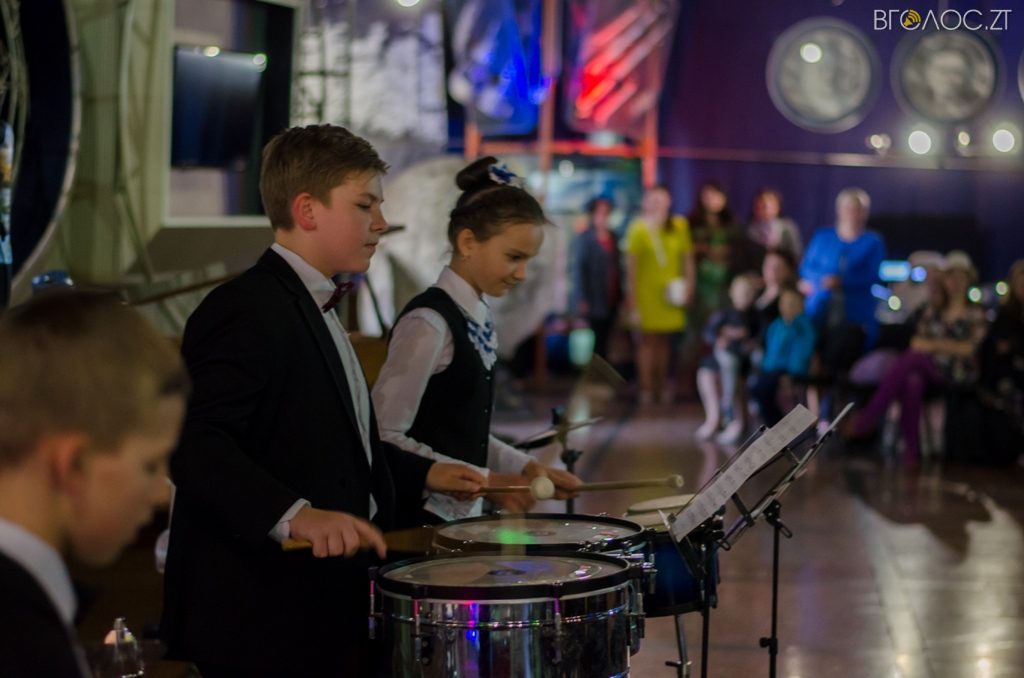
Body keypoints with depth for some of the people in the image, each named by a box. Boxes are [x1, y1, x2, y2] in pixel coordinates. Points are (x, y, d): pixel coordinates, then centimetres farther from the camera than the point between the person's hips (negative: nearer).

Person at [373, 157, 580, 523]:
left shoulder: (479, 321, 8)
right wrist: (486, 481, -21)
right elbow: (386, 438, -20)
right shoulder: (429, 322, -17)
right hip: (417, 519, -8)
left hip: (464, 516, 8)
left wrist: (523, 467, 3)